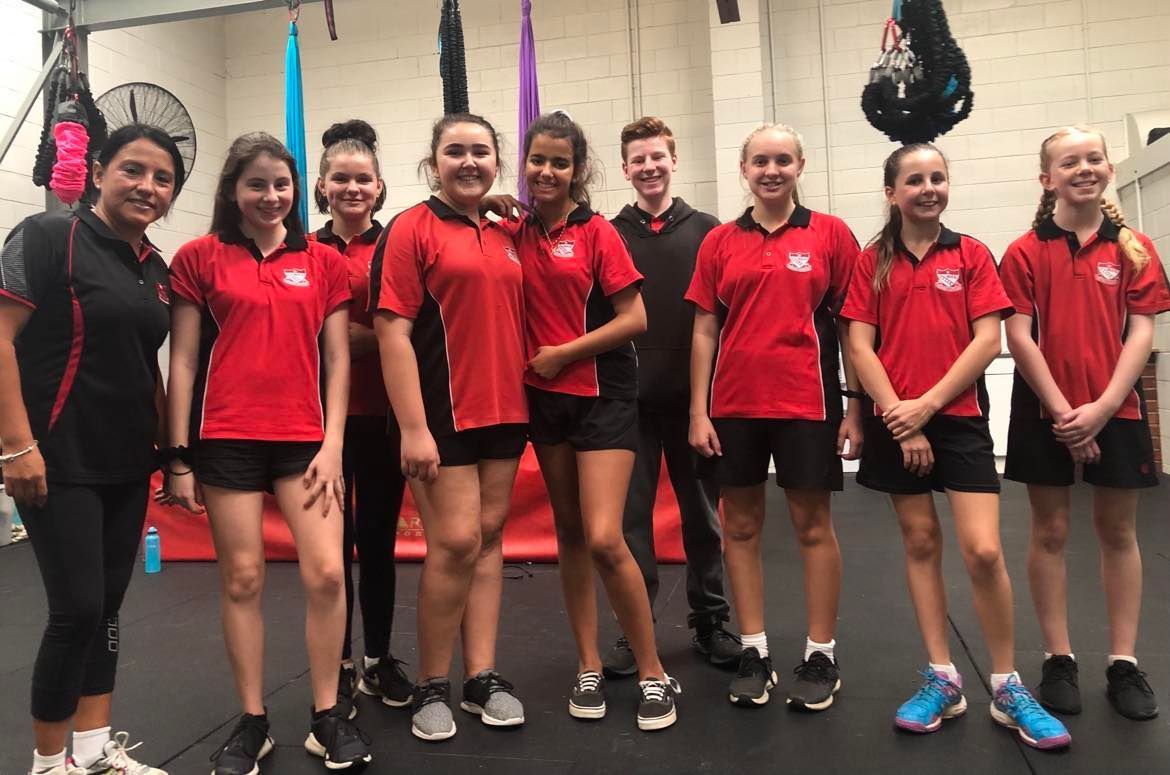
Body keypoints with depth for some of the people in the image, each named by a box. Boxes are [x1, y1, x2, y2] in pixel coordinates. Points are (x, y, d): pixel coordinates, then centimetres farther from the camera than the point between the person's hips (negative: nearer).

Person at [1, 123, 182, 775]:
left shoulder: (157, 269, 11)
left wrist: (170, 447, 14)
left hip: (127, 465, 7)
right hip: (60, 462, -6)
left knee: (108, 604, 12)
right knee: (78, 607, -4)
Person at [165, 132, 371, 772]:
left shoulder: (324, 262, 8)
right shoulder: (199, 258, 4)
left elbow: (337, 358, 7)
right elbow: (183, 361, 3)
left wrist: (332, 443, -1)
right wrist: (180, 455, 0)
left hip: (305, 439, 1)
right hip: (226, 439, -1)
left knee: (326, 572, -5)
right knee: (242, 578, 5)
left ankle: (327, 718, 12)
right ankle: (252, 723, 21)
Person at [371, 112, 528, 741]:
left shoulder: (505, 237, 13)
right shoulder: (410, 230, -5)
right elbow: (393, 333, -12)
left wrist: (521, 402, 12)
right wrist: (413, 427, -18)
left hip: (504, 412, 6)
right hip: (442, 416, -6)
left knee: (489, 537, 9)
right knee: (456, 541, -6)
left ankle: (482, 677, 20)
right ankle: (432, 686, 14)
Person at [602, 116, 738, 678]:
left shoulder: (706, 231, 5)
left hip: (694, 395, 0)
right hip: (630, 399, 0)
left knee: (702, 512, 10)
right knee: (631, 515, 5)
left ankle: (710, 622, 25)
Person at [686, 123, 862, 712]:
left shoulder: (830, 234, 1)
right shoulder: (719, 242, 7)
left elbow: (851, 326, 2)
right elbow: (704, 331, 6)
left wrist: (856, 409, -2)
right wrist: (699, 411, 0)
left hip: (806, 402, -2)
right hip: (733, 404, 3)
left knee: (813, 526, 7)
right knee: (740, 525, 8)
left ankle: (821, 656, 21)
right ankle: (754, 652, 23)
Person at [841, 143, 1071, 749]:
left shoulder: (971, 254, 4)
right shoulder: (873, 261, 5)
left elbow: (988, 341, -4)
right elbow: (859, 346, -2)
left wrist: (928, 403, -13)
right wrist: (901, 416, -10)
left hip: (959, 418, -1)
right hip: (895, 423, 1)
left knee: (983, 551, -8)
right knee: (920, 544, 8)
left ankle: (1006, 688, 12)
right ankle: (942, 679, 20)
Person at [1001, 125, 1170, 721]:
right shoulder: (1025, 253, -1)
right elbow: (1019, 337, -7)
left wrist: (1102, 408, -14)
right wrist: (1061, 410, -13)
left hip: (1115, 411, 2)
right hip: (1045, 413, -1)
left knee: (1118, 532, 9)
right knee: (1050, 532, 5)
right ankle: (1058, 660, 17)